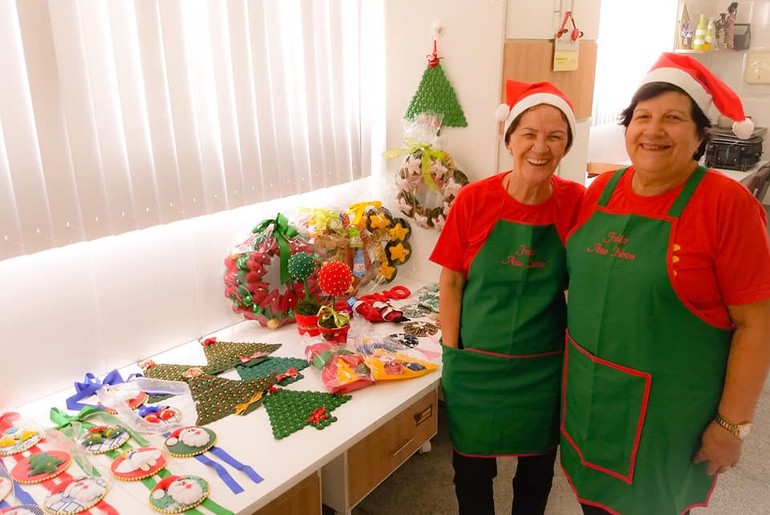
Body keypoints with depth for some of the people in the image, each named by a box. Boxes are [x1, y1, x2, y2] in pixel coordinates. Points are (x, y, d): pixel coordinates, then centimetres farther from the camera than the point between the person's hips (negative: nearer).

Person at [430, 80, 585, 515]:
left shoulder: (576, 202, -10)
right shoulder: (474, 200, -12)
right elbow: (451, 283, -6)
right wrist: (454, 355, -7)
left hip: (544, 368, 1)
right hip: (477, 365, 0)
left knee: (537, 470, 22)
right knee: (472, 469, 18)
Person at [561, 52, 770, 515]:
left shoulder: (728, 203, -16)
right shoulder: (601, 190, -1)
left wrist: (732, 423, -12)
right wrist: (569, 360, 10)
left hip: (666, 408, -4)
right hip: (587, 390, 5)